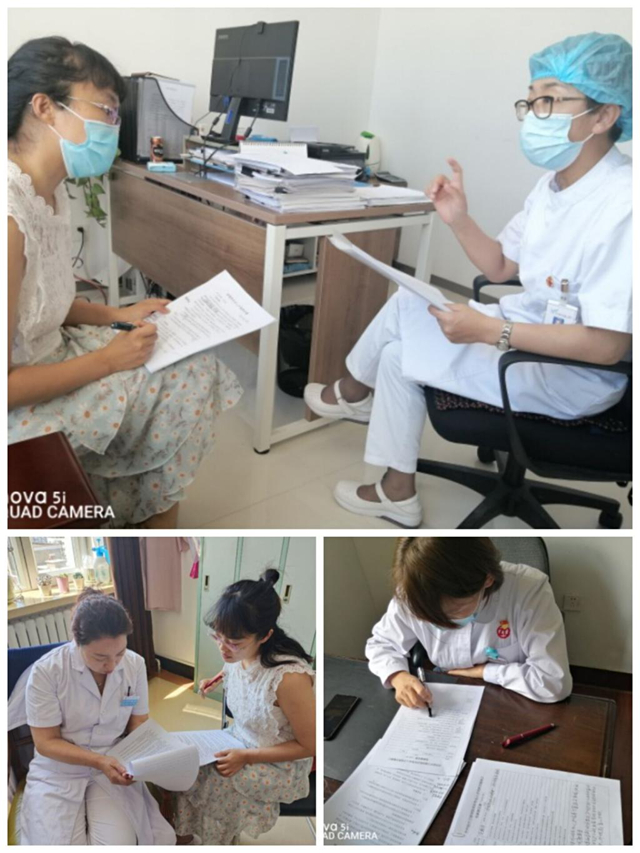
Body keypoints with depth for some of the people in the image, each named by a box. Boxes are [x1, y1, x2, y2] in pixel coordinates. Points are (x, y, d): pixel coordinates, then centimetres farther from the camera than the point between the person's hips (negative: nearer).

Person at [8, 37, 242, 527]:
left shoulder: (50, 192, 2)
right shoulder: (12, 215, -30)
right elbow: (6, 387, -28)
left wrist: (117, 316, 1)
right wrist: (107, 360, -18)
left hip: (48, 355, 9)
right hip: (19, 409, -9)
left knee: (194, 363, 5)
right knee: (182, 380, -5)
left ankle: (154, 513, 20)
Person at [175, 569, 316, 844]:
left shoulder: (289, 677, -34)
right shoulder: (239, 653, -14)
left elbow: (309, 746, -21)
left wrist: (246, 757, -23)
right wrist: (220, 679, -5)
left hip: (279, 765, -6)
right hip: (241, 743, 6)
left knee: (209, 780, -17)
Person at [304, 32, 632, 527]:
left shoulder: (620, 206, -27)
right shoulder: (554, 183, 3)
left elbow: (609, 345, -29)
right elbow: (501, 268, 9)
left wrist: (489, 331, -30)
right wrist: (459, 219, -8)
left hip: (576, 374, -9)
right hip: (532, 324, 9)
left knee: (400, 355, -9)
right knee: (408, 302, 4)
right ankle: (355, 393, 21)